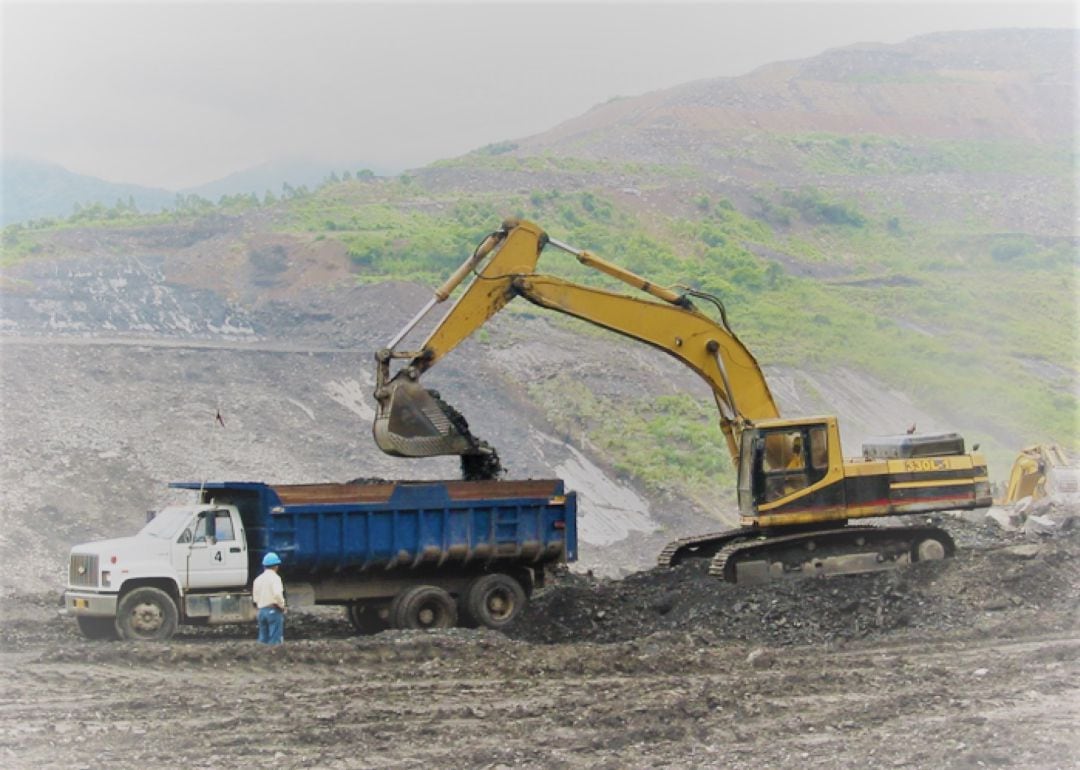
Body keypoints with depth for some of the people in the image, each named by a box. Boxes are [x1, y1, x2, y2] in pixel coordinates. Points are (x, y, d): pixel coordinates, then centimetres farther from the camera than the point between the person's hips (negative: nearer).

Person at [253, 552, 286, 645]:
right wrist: (282, 605, -8)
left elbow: (255, 597, 13)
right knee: (275, 640, -5)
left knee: (263, 639, 11)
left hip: (261, 610, 7)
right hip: (274, 610, -7)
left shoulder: (258, 579, 12)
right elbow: (277, 594, -23)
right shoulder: (275, 577, -10)